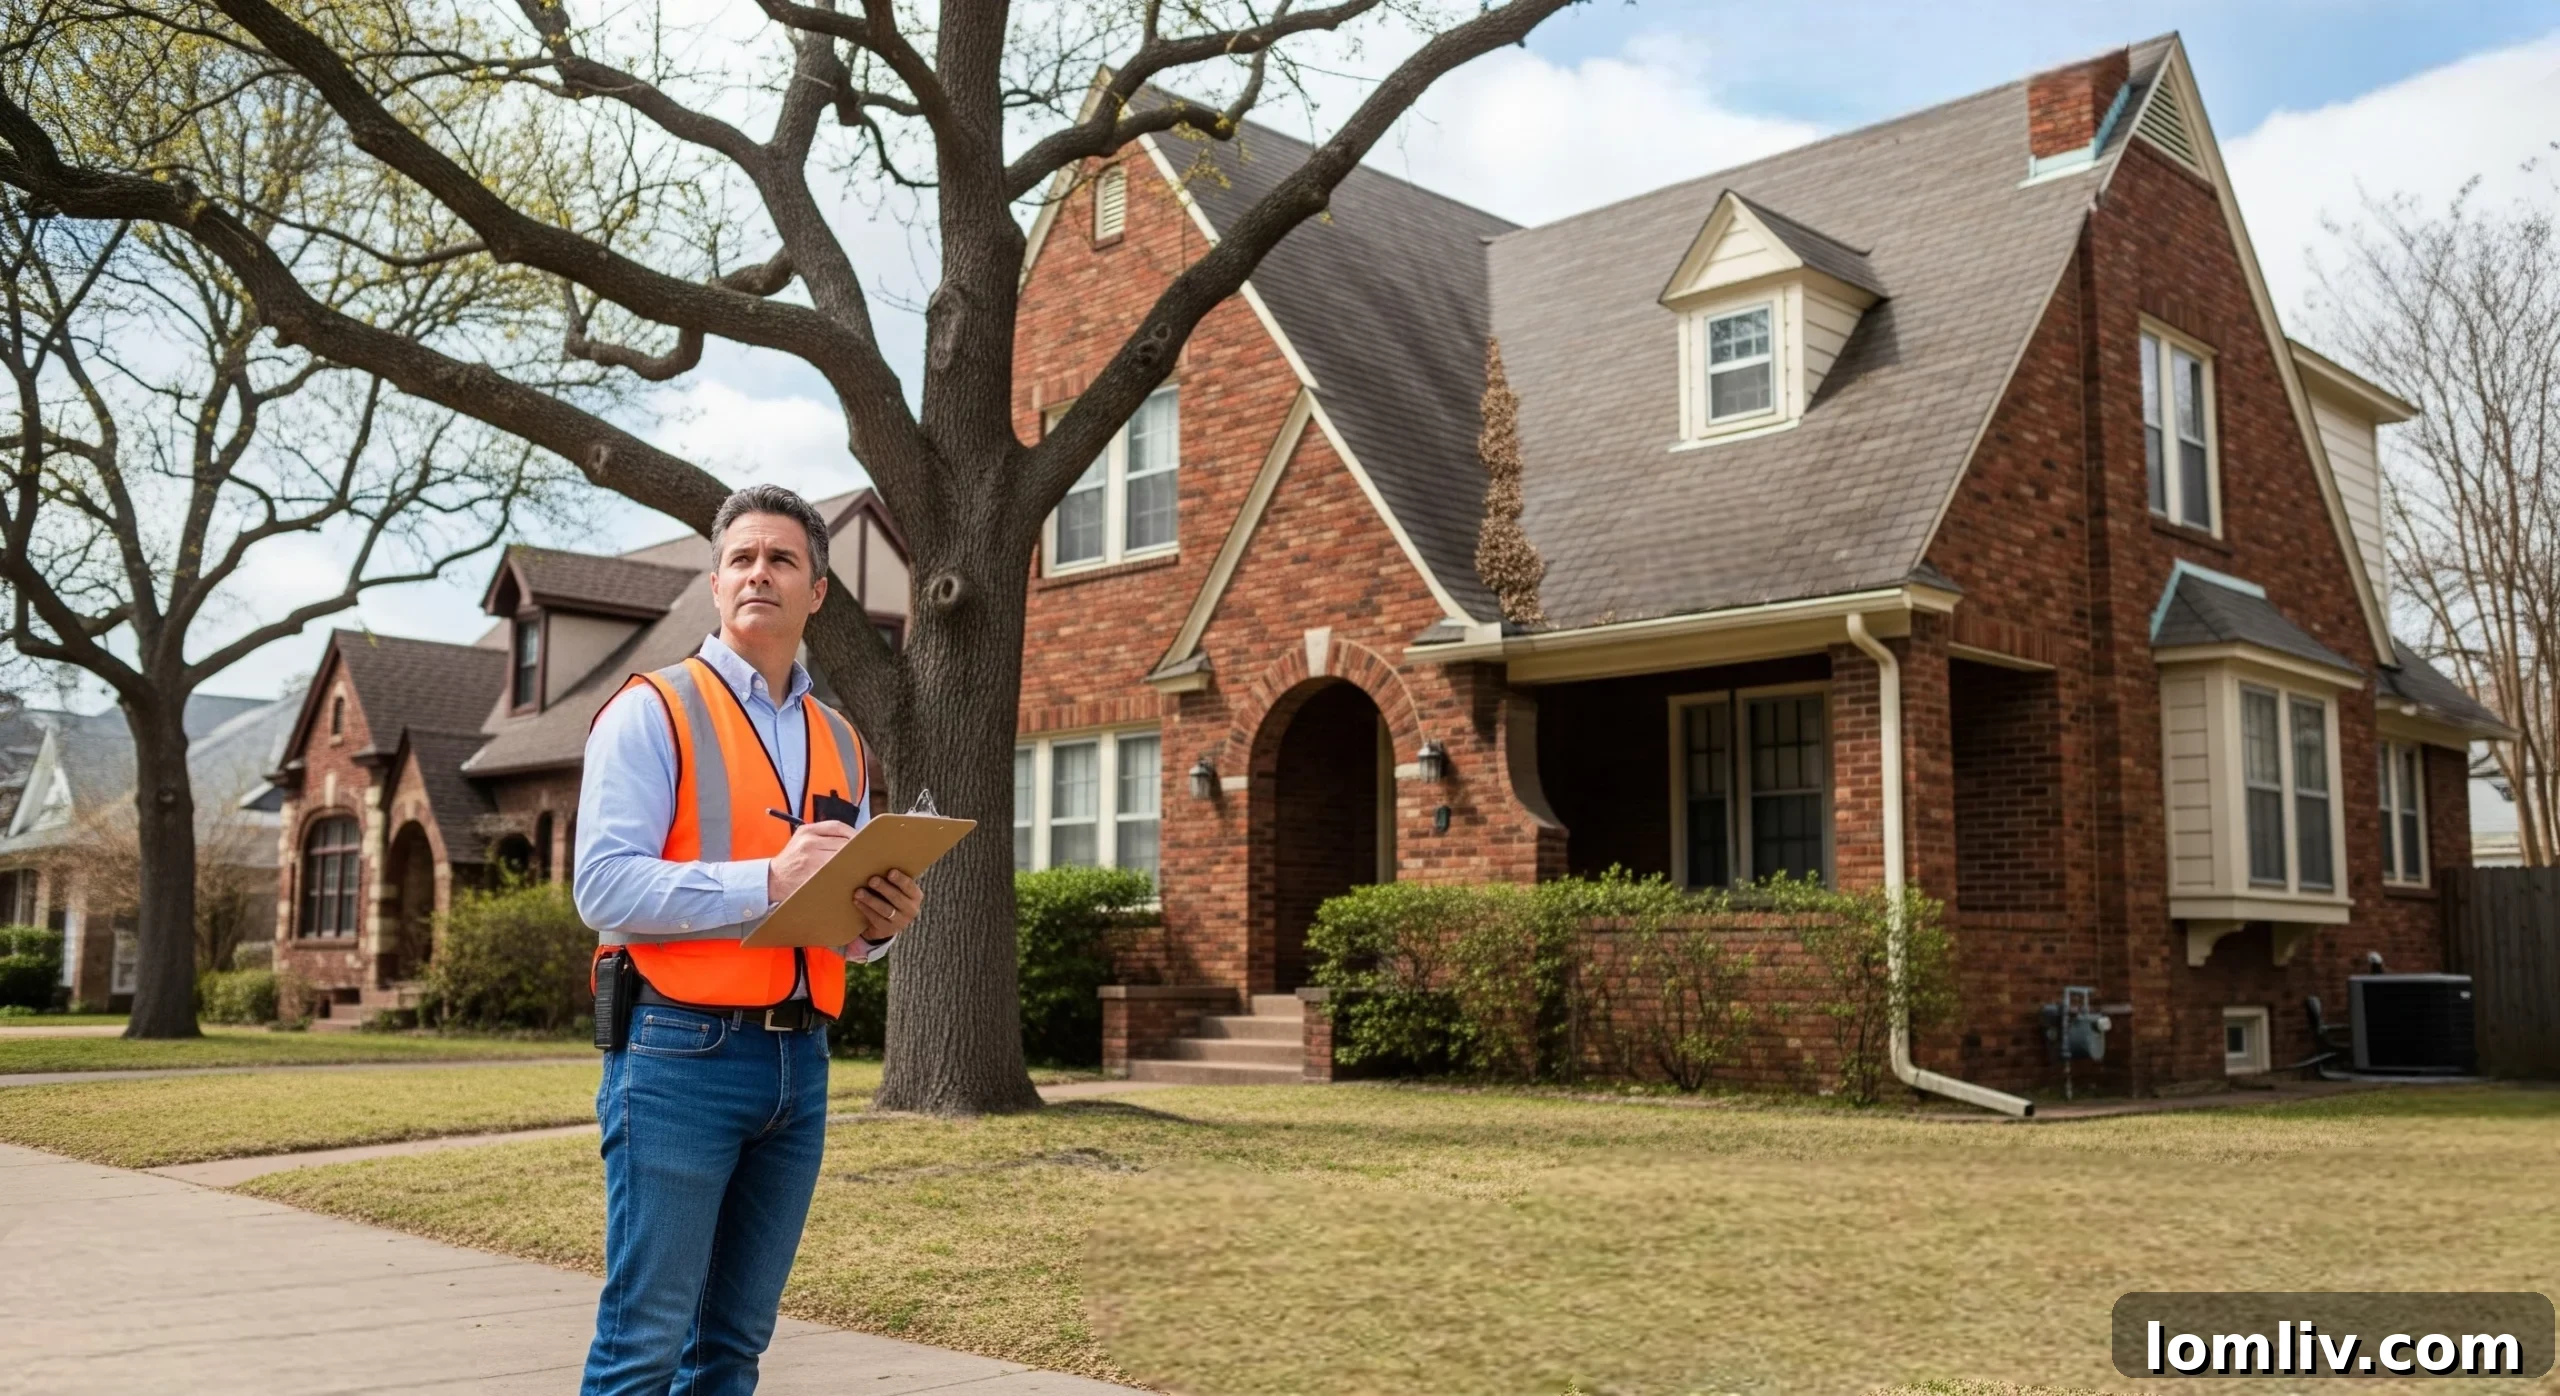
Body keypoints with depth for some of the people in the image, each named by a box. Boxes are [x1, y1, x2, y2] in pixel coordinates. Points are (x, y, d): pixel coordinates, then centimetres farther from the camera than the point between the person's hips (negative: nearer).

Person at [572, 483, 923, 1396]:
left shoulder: (840, 745, 17)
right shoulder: (652, 711, -2)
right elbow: (604, 887, -13)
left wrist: (878, 924, -2)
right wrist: (768, 881, -22)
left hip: (800, 1061, 6)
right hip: (680, 1053, -6)